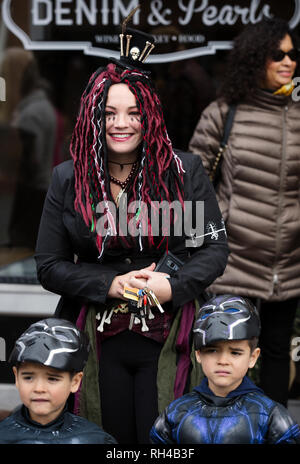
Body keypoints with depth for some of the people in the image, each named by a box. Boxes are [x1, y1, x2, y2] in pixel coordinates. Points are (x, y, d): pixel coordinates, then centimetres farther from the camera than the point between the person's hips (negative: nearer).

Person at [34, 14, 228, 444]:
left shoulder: (185, 171, 0)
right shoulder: (68, 180, 3)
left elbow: (215, 248, 3)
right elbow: (49, 266, 4)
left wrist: (173, 285, -15)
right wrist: (111, 284, -12)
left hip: (167, 339, -1)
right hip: (98, 340, 1)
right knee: (110, 442, 9)